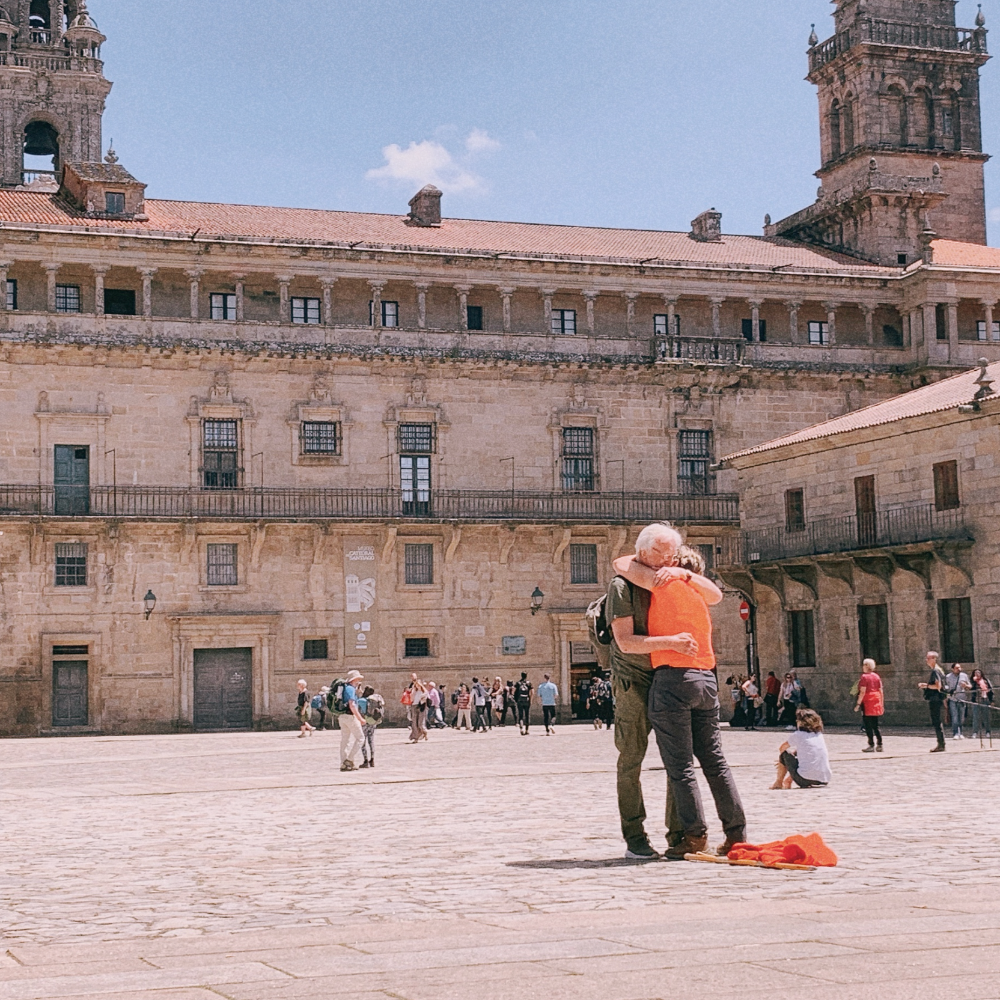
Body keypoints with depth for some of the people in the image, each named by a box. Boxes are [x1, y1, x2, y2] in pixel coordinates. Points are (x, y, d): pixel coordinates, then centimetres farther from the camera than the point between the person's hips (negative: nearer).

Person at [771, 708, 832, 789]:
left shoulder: (797, 735, 1)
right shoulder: (819, 735, 16)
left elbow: (781, 749, 19)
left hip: (804, 779, -6)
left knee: (784, 754, 14)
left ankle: (778, 782, 28)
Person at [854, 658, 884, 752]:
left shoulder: (864, 677, -9)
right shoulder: (876, 676, 10)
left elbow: (862, 692, -15)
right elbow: (881, 691, 11)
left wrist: (858, 704, -13)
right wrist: (882, 704, 16)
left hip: (867, 702, -7)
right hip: (876, 703, 7)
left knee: (868, 725, -2)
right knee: (875, 725, 12)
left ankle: (871, 745, -4)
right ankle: (879, 745, 11)